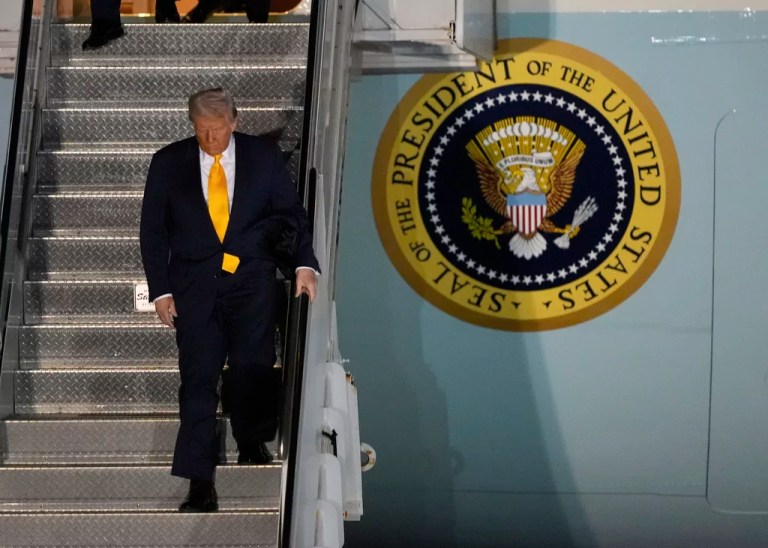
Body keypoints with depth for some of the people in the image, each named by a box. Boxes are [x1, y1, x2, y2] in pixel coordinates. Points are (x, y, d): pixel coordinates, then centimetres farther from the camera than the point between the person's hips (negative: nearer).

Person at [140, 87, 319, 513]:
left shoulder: (263, 156, 5)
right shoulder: (168, 163, 5)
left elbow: (291, 213, 7)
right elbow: (152, 231, 7)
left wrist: (304, 263, -6)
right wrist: (160, 289, 1)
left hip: (251, 281, 0)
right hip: (195, 284, 0)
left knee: (253, 366, -3)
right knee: (198, 380, -5)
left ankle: (252, 441, 27)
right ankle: (200, 487, -4)